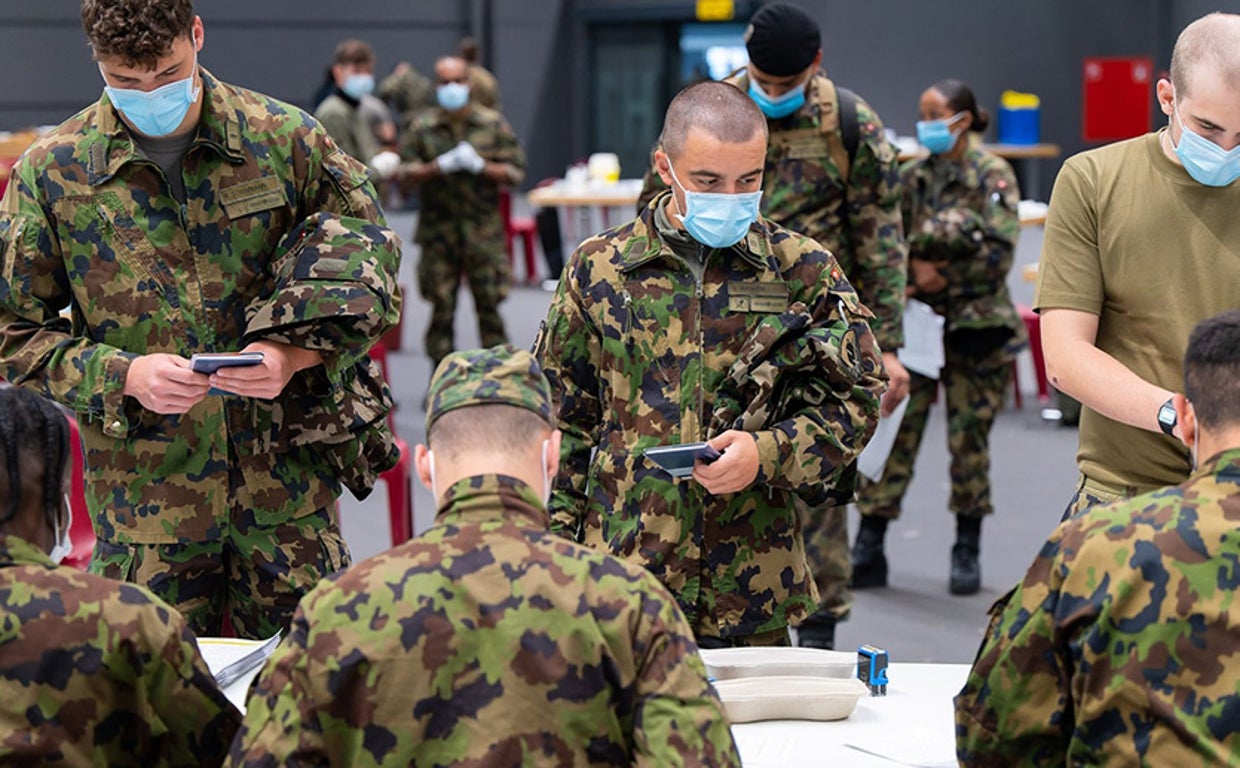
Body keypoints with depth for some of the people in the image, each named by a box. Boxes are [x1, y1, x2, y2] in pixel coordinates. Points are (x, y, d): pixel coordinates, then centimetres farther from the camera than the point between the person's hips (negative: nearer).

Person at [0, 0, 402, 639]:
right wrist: (122, 376, -15)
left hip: (287, 481, 0)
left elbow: (371, 264, 5)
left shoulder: (286, 139, 0)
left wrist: (297, 355, -12)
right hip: (145, 501, 0)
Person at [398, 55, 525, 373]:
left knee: (489, 307, -1)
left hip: (484, 231, -1)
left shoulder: (493, 123, 6)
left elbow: (516, 171, 4)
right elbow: (406, 171, 3)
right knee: (441, 308, 2)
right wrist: (441, 166, -12)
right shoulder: (423, 126, 7)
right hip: (438, 230, 1)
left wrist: (480, 166, -11)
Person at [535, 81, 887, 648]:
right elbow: (561, 422, 10)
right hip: (622, 569, 0)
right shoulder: (598, 268, 5)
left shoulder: (803, 270, 4)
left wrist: (768, 453, -13)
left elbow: (856, 398, 4)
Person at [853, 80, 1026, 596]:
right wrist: (915, 266, -11)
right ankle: (869, 549, 2)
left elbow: (999, 251, -12)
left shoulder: (991, 176, -4)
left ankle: (967, 553, 18)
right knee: (894, 432, -2)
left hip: (975, 325, -3)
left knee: (969, 438, 5)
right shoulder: (912, 176, 8)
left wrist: (942, 278, -11)